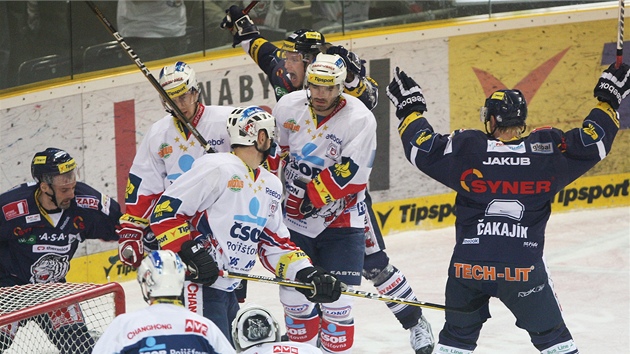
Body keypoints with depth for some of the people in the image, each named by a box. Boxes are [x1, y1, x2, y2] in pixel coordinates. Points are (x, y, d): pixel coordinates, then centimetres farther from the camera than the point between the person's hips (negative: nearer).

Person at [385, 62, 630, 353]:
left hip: (468, 267, 1)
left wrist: (410, 109, 17)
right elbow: (593, 143, 1)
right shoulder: (547, 151, -5)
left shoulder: (466, 150, -6)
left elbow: (422, 149, 2)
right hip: (524, 269, -1)